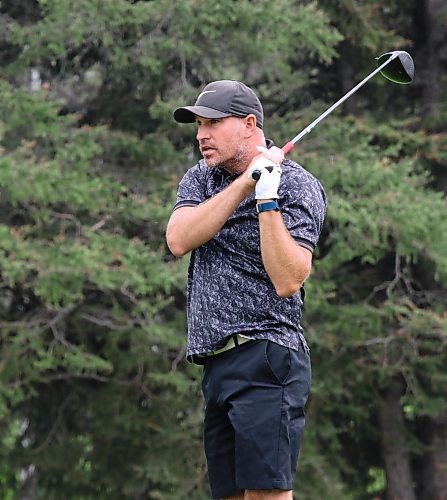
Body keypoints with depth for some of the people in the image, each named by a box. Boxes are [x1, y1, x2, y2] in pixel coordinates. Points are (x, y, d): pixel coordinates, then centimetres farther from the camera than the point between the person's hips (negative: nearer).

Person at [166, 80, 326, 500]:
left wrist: (267, 198, -20)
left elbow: (287, 281, -15)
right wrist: (244, 183, -11)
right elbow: (178, 241, -5)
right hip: (216, 364, 7)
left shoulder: (297, 187, -3)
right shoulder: (200, 179, 17)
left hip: (264, 359, -7)